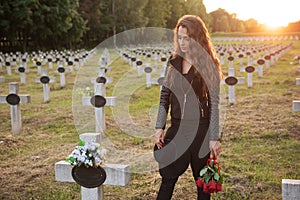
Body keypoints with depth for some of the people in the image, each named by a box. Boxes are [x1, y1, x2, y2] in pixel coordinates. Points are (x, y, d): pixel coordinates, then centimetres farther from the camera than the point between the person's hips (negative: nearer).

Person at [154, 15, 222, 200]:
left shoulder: (208, 65, -7)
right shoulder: (174, 61, 6)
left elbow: (214, 103, -8)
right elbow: (165, 95, 9)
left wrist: (214, 138, -10)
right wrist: (160, 127, 1)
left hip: (201, 129, -3)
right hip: (177, 128, 4)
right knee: (168, 178, 5)